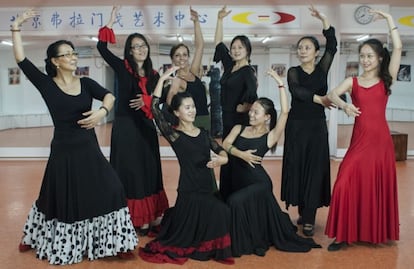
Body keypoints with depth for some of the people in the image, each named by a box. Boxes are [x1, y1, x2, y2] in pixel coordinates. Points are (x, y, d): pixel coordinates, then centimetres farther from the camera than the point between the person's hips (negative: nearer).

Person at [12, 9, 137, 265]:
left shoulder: (86, 83, 4)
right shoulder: (46, 84, -3)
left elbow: (109, 96, -6)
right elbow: (21, 59, -9)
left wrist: (102, 111, -25)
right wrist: (16, 27, -11)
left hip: (89, 149, 2)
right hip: (63, 151, -2)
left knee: (107, 194, -2)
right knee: (63, 201, 10)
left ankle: (113, 243, 12)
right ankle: (57, 244, 35)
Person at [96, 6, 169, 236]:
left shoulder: (154, 75, 8)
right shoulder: (122, 68, -1)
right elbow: (102, 47, -11)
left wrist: (146, 101, -8)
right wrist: (110, 23, -11)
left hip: (146, 127, 5)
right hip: (125, 126, -4)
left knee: (150, 171, 9)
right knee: (129, 171, 0)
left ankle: (151, 217, 20)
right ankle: (133, 219, 9)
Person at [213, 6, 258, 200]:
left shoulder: (248, 71, -11)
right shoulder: (230, 66, 11)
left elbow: (252, 90, -30)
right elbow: (218, 43, 17)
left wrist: (244, 106, -17)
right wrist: (220, 19, 13)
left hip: (240, 119, -8)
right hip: (227, 118, 8)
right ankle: (227, 198, 23)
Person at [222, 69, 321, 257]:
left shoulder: (270, 136, -4)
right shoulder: (239, 129, 8)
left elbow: (285, 111, -16)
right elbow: (225, 144, -8)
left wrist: (280, 84, -17)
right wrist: (240, 154, -26)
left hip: (259, 183, -6)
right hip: (239, 182, 6)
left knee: (235, 202, -25)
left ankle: (244, 243, -4)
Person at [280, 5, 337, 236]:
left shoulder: (322, 69, 5)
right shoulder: (293, 72, 2)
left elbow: (332, 47, -8)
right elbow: (296, 91, -17)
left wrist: (324, 20, -13)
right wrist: (319, 99, -25)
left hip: (318, 126, 0)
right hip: (296, 126, 0)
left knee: (315, 170, -2)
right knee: (297, 168, 2)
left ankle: (309, 219, 1)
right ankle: (303, 212, 16)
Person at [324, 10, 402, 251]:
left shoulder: (387, 79, 6)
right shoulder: (352, 81, 7)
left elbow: (398, 48, -4)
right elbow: (332, 94, -11)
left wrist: (389, 20, -1)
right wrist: (344, 105, -31)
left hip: (381, 140, 0)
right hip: (359, 140, 0)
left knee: (379, 186, 9)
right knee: (347, 184, -8)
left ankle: (380, 232, 26)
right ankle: (345, 234, 2)